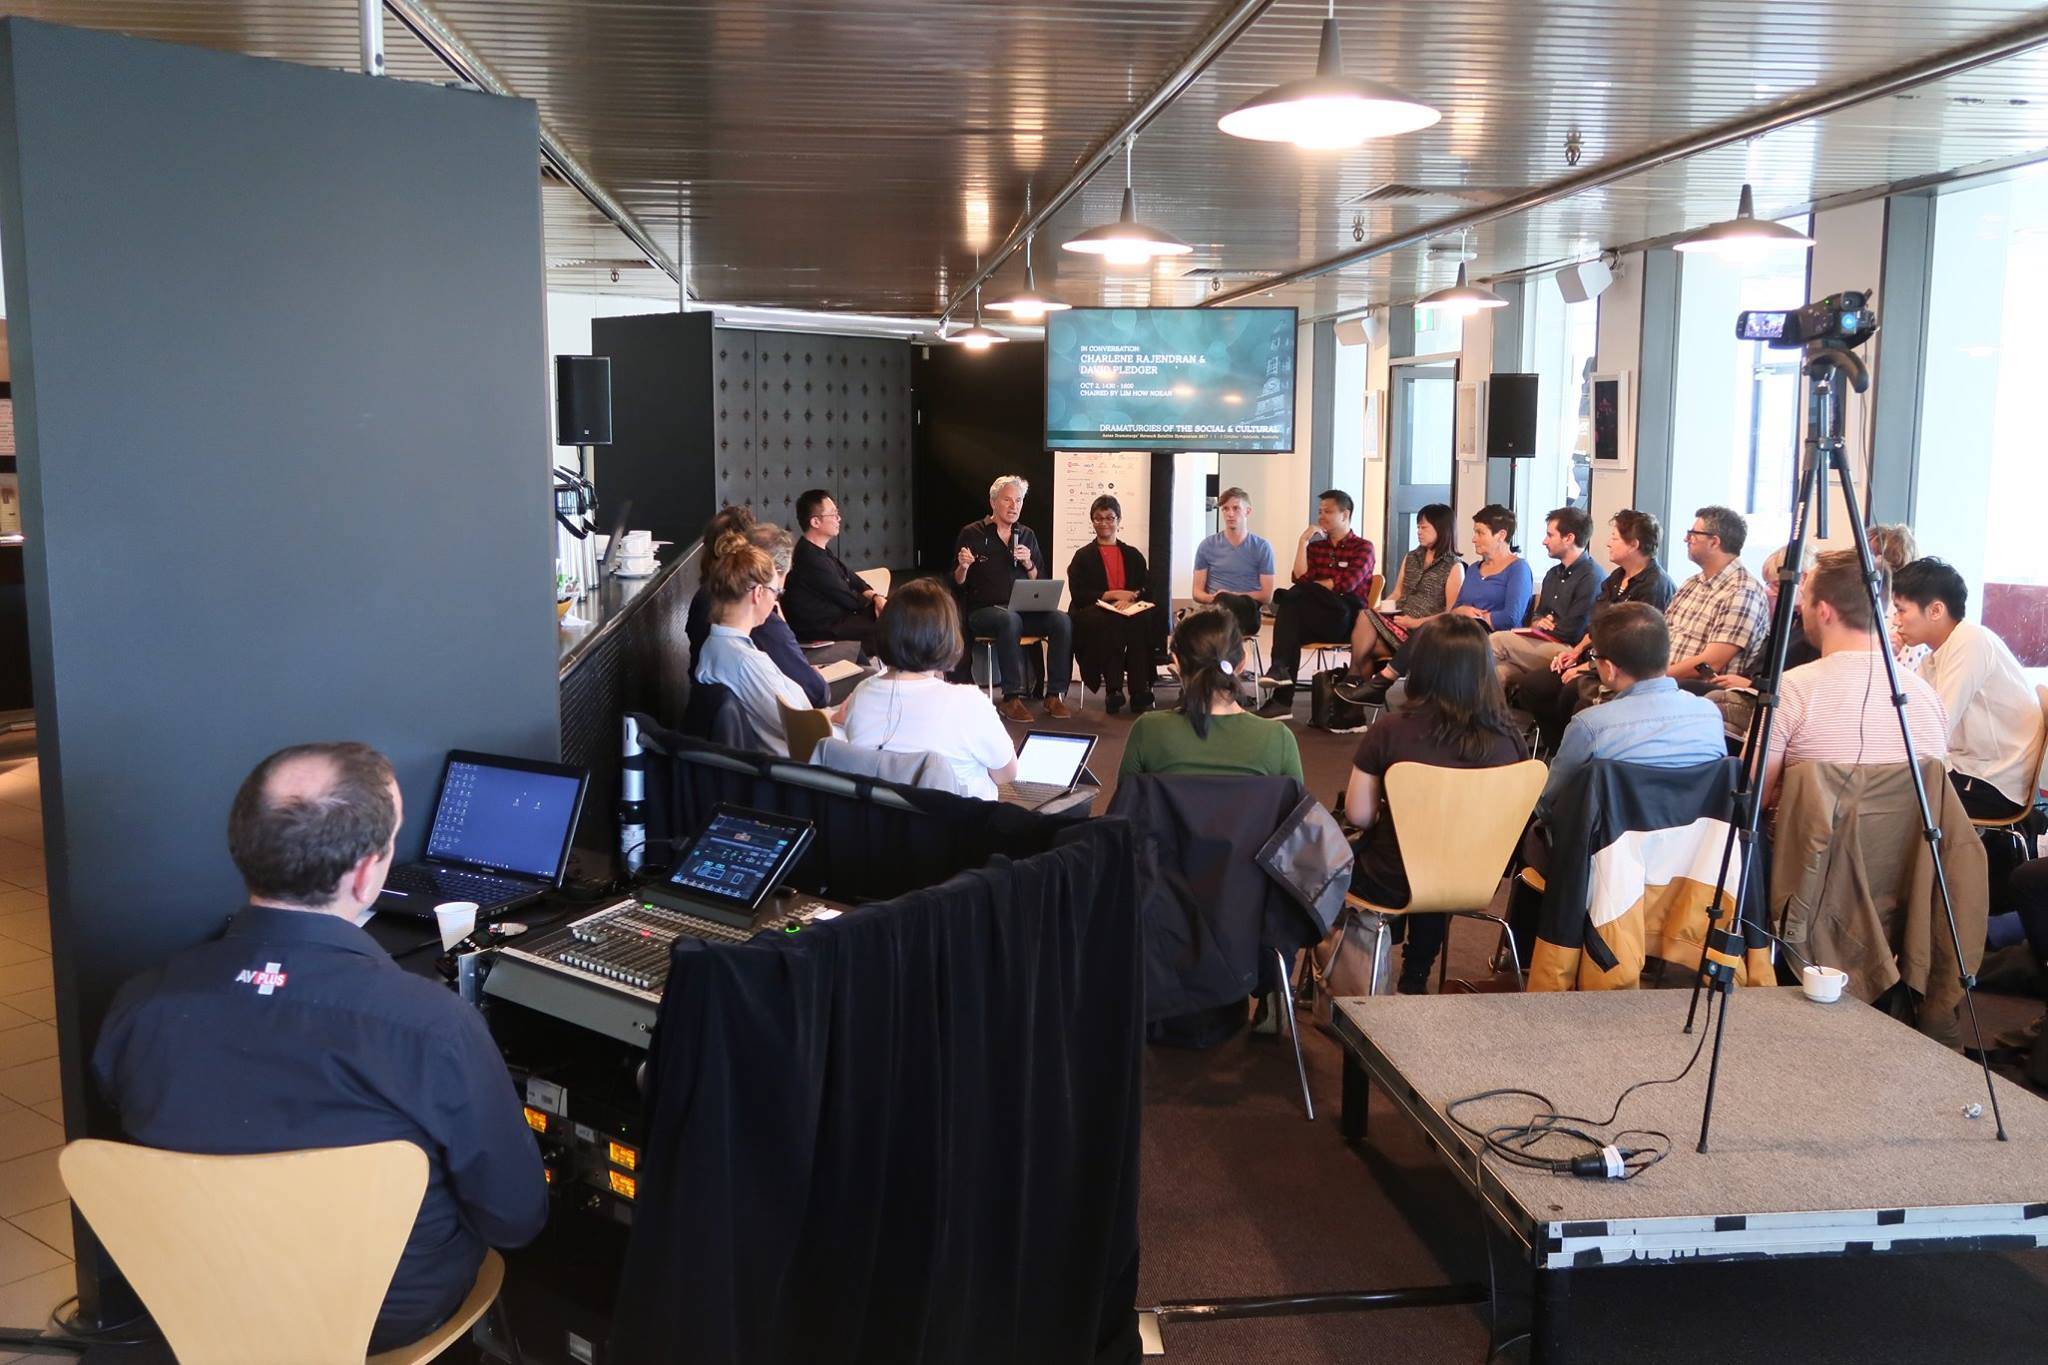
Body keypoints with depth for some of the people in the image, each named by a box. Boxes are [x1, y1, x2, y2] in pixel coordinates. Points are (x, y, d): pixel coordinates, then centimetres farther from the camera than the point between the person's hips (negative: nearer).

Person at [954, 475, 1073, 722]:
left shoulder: (1027, 536, 17)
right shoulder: (972, 534, 5)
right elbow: (957, 583, 4)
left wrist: (1028, 563, -5)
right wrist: (963, 567, -18)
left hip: (1023, 610, 4)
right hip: (982, 610, -4)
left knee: (1062, 620, -24)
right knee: (1010, 619, -38)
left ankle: (1055, 695, -20)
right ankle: (1012, 699, -36)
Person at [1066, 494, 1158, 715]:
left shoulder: (1133, 555, 21)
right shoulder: (1083, 556, 13)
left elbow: (1145, 589, 11)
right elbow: (1078, 595, 0)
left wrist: (1129, 598, -12)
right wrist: (1112, 595, -10)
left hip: (1129, 611, 2)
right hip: (1092, 615, -2)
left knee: (1144, 619, -34)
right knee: (1109, 622, -38)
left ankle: (1140, 692, -32)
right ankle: (1113, 691, -33)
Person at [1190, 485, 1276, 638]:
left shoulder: (1262, 547, 10)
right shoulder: (1207, 545, 15)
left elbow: (1266, 595, 6)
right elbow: (1197, 592, 13)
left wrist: (1233, 596, -8)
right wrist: (1212, 598, -11)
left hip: (1247, 613, -1)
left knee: (1224, 601, -38)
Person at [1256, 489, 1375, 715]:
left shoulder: (1363, 547, 7)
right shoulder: (1316, 546, 21)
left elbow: (1345, 584, -9)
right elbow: (1300, 577, 3)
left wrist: (1310, 587, -1)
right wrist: (1303, 542, -1)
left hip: (1347, 620, -4)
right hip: (1318, 619, 4)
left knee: (1293, 595, -28)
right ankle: (1282, 700, -37)